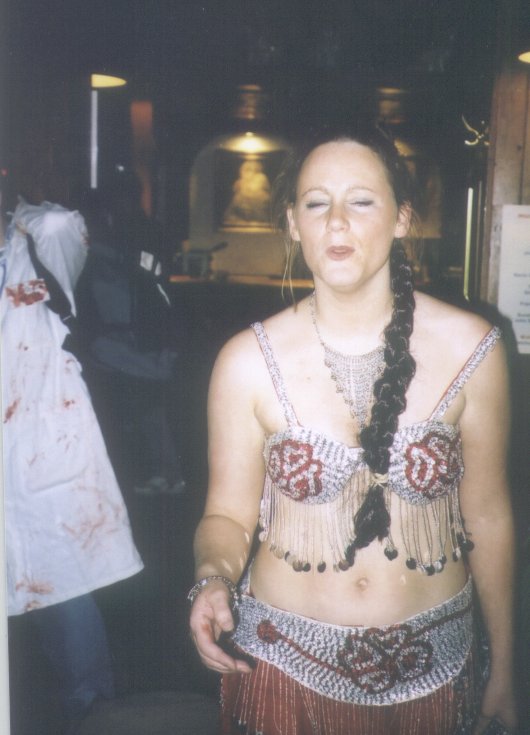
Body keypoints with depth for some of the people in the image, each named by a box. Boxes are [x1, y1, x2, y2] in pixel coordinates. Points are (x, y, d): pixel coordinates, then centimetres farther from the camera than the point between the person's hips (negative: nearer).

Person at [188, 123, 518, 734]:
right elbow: (228, 515, -4)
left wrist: (503, 668, 5)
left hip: (432, 667, 1)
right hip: (286, 662, 0)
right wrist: (213, 579, -25)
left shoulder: (470, 348, -11)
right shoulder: (248, 361, -12)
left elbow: (487, 517, -3)